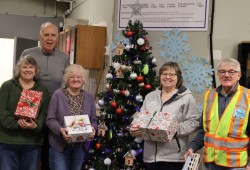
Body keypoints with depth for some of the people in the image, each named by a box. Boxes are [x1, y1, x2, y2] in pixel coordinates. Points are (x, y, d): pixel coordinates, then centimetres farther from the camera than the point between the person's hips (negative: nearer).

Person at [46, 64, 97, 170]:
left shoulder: (89, 97, 6)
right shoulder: (58, 95, -8)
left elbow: (93, 120, 7)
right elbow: (50, 119, -10)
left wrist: (92, 129, -14)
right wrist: (60, 130, -28)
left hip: (80, 146, 4)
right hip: (59, 145, -4)